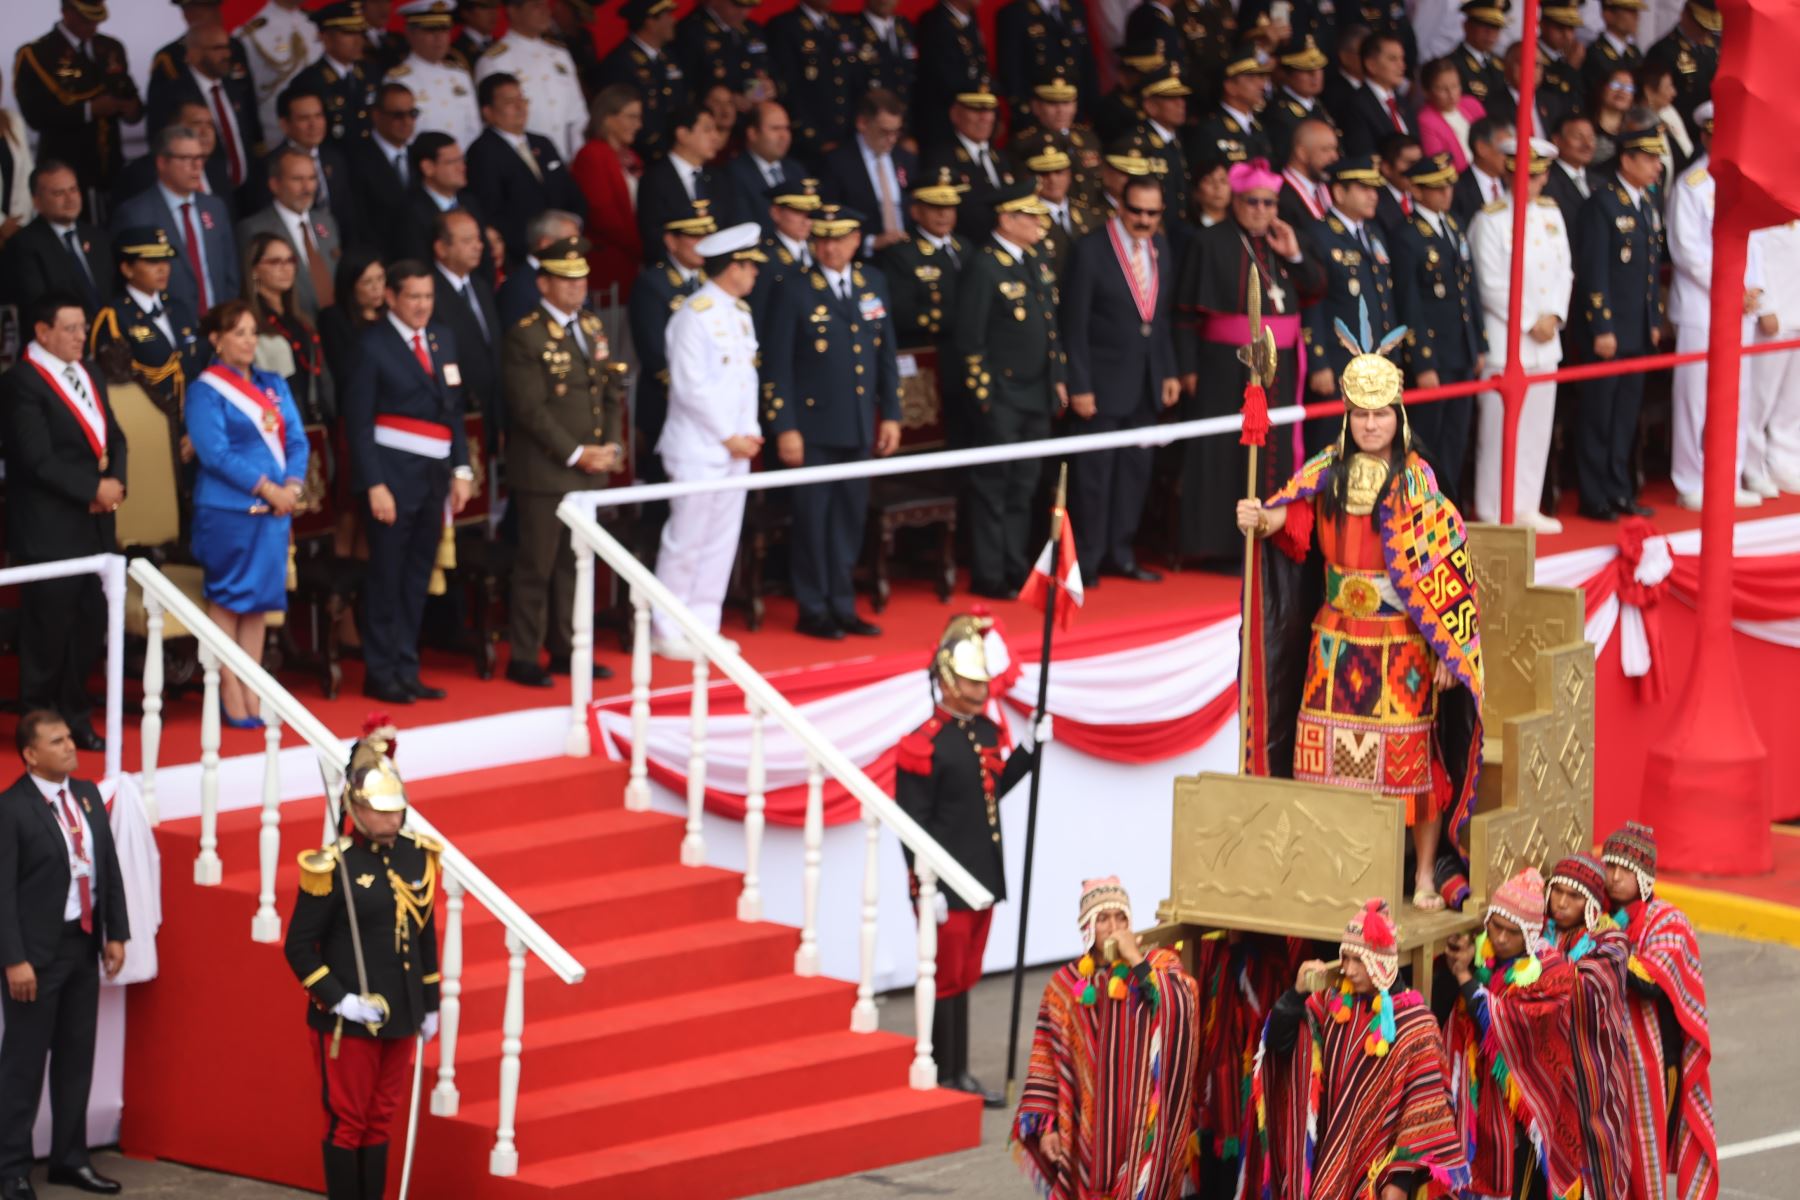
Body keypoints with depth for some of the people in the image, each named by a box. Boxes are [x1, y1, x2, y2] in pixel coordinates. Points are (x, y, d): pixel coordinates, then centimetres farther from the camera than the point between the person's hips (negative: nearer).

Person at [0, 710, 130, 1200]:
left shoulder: (88, 795, 6)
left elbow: (109, 867, 12)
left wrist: (116, 933, 8)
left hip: (84, 943, 7)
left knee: (77, 1056, 15)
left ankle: (69, 1159, 26)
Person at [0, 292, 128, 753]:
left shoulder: (88, 373, 13)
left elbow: (113, 435, 15)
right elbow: (38, 459, -20)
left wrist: (116, 481, -4)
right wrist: (95, 488, -16)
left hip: (95, 524, 8)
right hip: (49, 530, -8)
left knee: (90, 627, 11)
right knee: (48, 630, 0)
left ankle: (76, 716, 23)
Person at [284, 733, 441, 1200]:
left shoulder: (417, 856, 3)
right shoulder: (331, 867, -14)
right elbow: (299, 946, -10)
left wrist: (430, 1004, 15)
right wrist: (338, 999, -16)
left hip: (400, 1017, 5)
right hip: (347, 1021, -5)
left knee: (381, 1121, 13)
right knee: (348, 1123, 3)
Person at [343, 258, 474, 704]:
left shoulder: (442, 339, 11)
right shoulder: (374, 346, -8)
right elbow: (358, 420, -10)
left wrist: (461, 469, 8)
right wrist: (374, 484, -15)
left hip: (434, 477, 6)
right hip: (393, 475, -6)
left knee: (417, 579, 11)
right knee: (387, 578, 0)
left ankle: (406, 670, 19)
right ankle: (380, 673, 8)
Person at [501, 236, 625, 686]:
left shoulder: (591, 328, 13)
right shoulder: (526, 337, -10)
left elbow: (612, 392, 14)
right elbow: (531, 409, -15)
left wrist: (610, 446, 0)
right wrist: (577, 454, -16)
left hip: (589, 468, 7)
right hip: (544, 472, -7)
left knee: (574, 563, 11)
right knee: (536, 565, -2)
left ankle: (565, 648, 19)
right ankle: (523, 657, 5)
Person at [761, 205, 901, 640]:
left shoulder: (874, 284, 8)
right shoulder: (796, 291, -6)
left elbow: (886, 354, 14)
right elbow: (777, 366, -7)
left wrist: (890, 414, 10)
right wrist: (784, 428, -12)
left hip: (858, 425, 5)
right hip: (813, 425, -5)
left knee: (850, 517, 10)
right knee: (812, 518, 0)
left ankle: (842, 607, 20)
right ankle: (813, 610, 9)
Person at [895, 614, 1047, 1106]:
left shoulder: (986, 733, 8)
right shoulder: (924, 747, -16)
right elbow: (913, 823, -17)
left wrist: (1031, 748, 11)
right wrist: (927, 886, -20)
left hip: (982, 878, 8)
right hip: (947, 886, -8)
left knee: (965, 977, 14)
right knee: (946, 980, 0)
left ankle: (960, 1073, 22)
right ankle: (943, 1077, 7)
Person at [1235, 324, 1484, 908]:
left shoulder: (1417, 484, -6)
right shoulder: (1327, 472, 6)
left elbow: (1445, 571, -8)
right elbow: (1292, 516, -8)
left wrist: (1447, 650, -12)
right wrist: (1259, 520, -32)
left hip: (1402, 642, -4)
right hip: (1336, 639, 4)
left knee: (1412, 757, -2)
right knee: (1330, 754, 3)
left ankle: (1424, 878, 7)